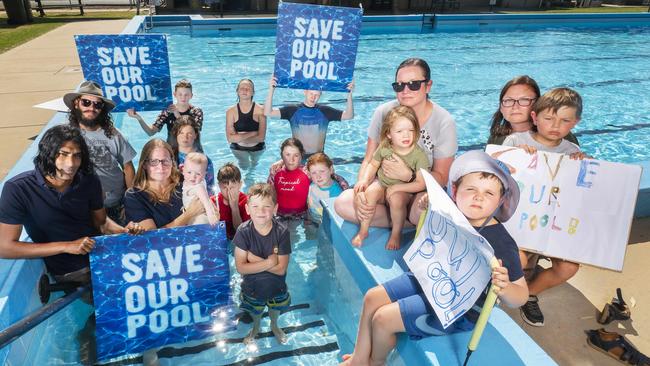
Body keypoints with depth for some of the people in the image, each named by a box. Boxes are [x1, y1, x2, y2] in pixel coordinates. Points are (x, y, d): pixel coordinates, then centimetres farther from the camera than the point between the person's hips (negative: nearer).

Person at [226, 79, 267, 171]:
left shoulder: (260, 110, -21)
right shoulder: (231, 111, -17)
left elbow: (261, 137, -24)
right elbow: (230, 138, -23)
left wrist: (239, 137, -23)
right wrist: (252, 133, -28)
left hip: (257, 148, 1)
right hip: (238, 148, 0)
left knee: (253, 166, 28)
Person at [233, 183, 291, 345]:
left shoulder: (282, 232, -28)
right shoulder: (243, 231, -27)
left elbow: (281, 269, -27)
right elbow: (240, 267, -27)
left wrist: (254, 259, -30)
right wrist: (269, 262, -34)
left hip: (276, 285, 0)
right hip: (253, 285, 0)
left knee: (275, 309, 30)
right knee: (255, 311, 29)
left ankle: (274, 326, 63)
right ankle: (256, 328, 62)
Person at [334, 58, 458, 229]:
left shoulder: (444, 122, -13)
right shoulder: (383, 112, -7)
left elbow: (441, 177, -10)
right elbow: (369, 160, -2)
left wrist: (408, 175, -30)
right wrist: (360, 192, -22)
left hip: (423, 190, -3)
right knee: (342, 203, -22)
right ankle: (409, 222, -10)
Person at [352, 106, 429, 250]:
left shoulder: (419, 155, -20)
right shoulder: (384, 148, -9)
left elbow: (421, 184, -19)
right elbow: (373, 164, 7)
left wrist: (397, 187, -23)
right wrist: (364, 179, -10)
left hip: (404, 190, -3)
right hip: (381, 184, 3)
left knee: (396, 200, -33)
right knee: (370, 192, -25)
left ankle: (396, 234, -7)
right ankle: (363, 230, -8)